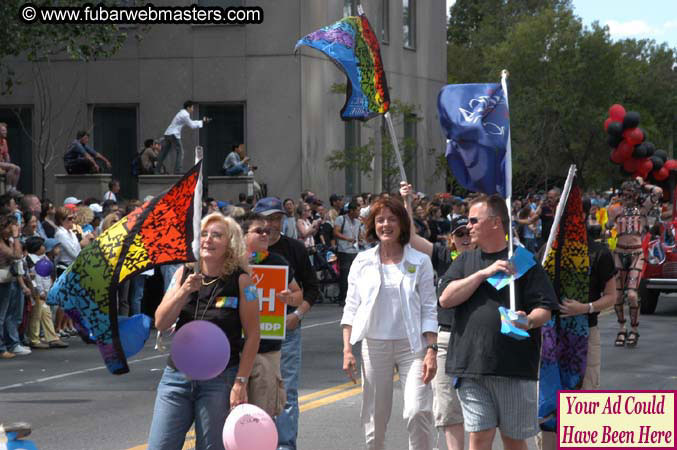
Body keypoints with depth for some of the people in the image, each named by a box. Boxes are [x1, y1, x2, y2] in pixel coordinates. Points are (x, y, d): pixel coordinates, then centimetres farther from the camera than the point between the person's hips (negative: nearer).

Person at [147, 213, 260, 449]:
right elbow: (160, 323, 0)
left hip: (220, 379, -3)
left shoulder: (241, 280, -5)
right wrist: (184, 291, -15)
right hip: (177, 375, 4)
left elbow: (252, 334, -5)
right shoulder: (184, 274, 5)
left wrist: (241, 382, -10)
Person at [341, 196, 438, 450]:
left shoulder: (420, 262, 3)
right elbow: (351, 308, 8)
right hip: (374, 346, 2)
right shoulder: (363, 262, 7)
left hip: (412, 346, -2)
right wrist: (347, 348, -1)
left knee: (417, 412, -17)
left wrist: (432, 350, -7)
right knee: (374, 418, 4)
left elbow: (429, 310, 2)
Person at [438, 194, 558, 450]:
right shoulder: (465, 261, 14)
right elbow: (445, 299, -1)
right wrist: (484, 273, -9)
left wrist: (528, 321, -23)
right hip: (471, 366, 3)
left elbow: (545, 309, 0)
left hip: (514, 368, -2)